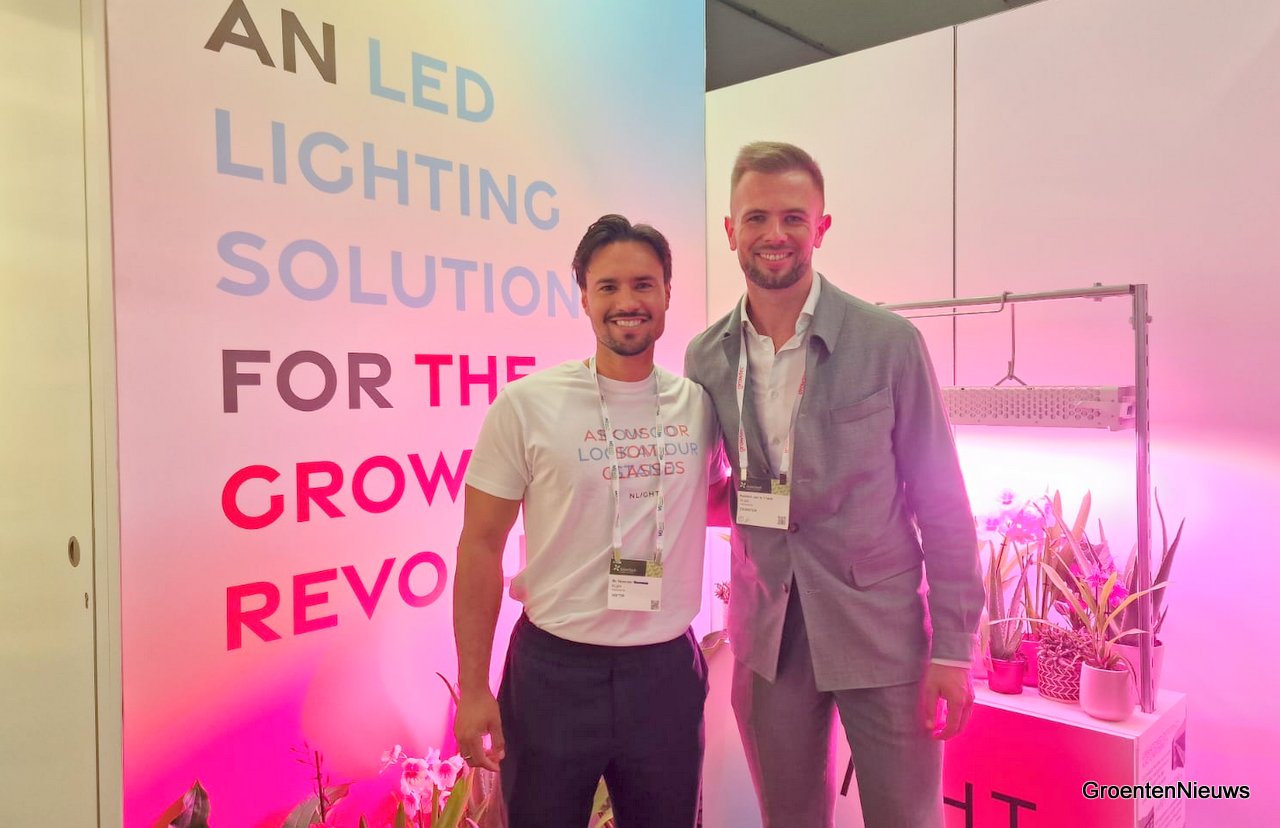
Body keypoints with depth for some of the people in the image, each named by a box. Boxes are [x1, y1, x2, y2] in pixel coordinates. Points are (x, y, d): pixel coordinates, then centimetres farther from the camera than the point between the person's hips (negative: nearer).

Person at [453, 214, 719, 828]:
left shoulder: (699, 404, 0)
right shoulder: (526, 404, -9)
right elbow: (481, 547, -4)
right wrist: (473, 690, -5)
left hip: (668, 669, 3)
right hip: (553, 669, -2)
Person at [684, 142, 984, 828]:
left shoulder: (889, 343, -10)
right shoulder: (705, 355, 0)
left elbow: (941, 501, -7)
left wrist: (953, 647, -8)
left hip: (880, 629, -3)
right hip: (766, 638, 3)